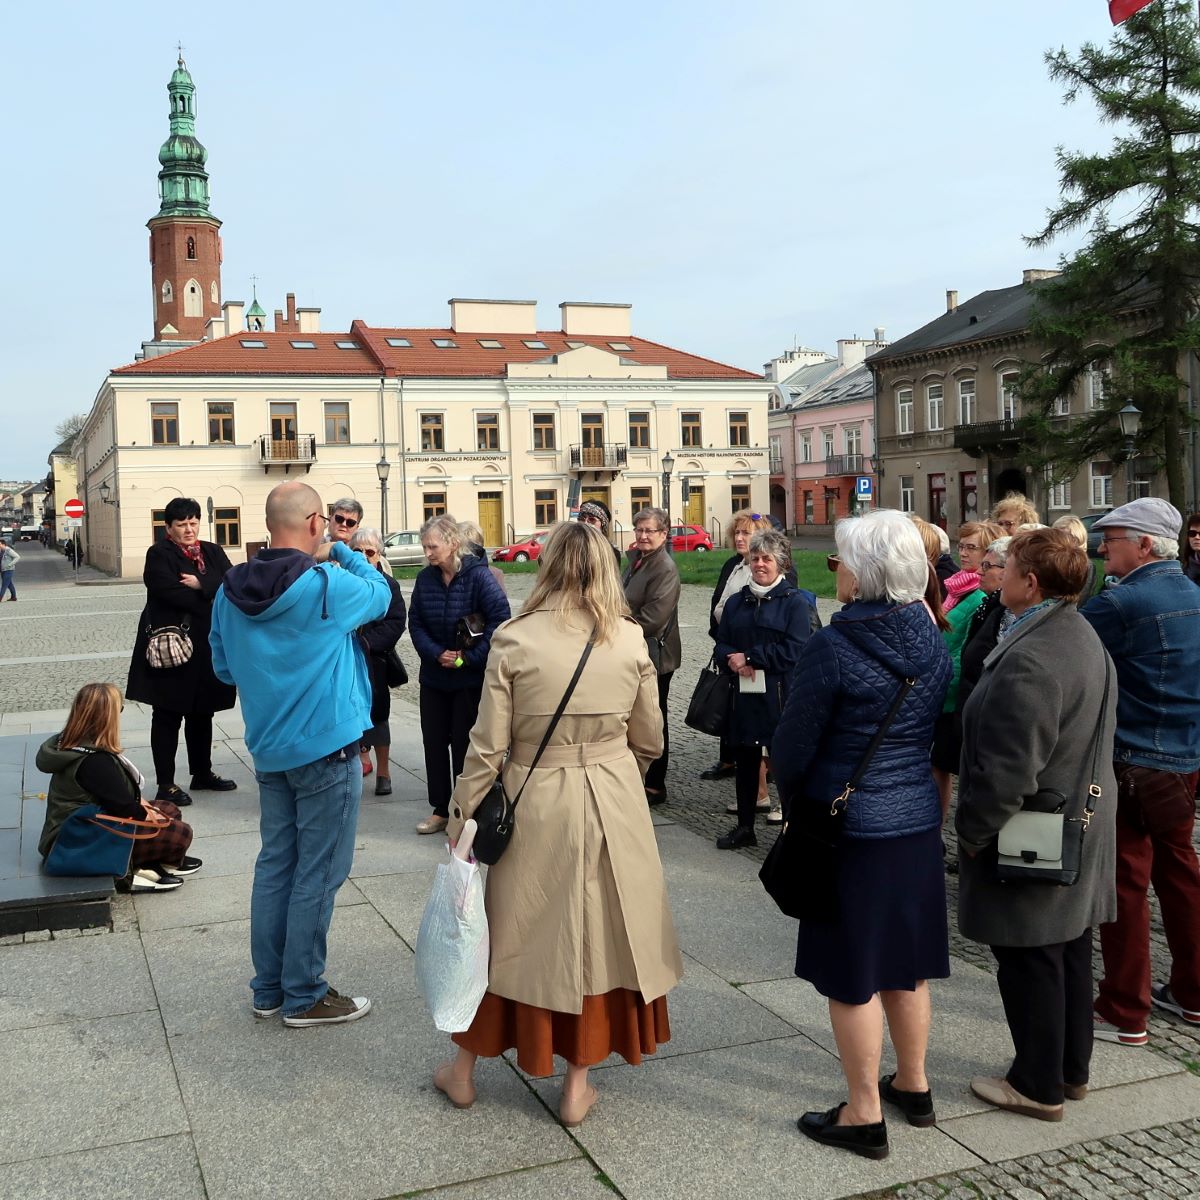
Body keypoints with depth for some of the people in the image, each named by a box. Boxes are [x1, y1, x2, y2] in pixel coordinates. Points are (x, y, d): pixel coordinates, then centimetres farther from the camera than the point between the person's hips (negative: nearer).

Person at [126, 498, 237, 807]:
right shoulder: (159, 555, -4)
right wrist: (214, 605, -13)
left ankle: (202, 774, 27)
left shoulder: (213, 552, 12)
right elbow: (170, 592, -19)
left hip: (207, 647, 6)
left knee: (202, 713, 15)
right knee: (168, 716, 1)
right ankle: (165, 784, 7)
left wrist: (201, 584, -17)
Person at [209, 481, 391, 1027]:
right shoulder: (328, 585, -19)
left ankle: (269, 988, 26)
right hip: (326, 749, -7)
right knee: (317, 875, 3)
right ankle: (304, 997, 13)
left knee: (275, 865, 16)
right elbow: (381, 594, 1)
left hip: (268, 751, 7)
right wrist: (341, 551, 10)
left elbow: (225, 668, 11)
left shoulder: (231, 591, 0)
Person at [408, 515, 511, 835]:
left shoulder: (477, 574, -15)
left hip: (470, 679, -5)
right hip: (434, 677, 5)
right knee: (434, 741, 10)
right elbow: (415, 623, 2)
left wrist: (470, 658, -19)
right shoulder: (425, 579, 0)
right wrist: (436, 654, -14)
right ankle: (440, 809, 24)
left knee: (464, 744, 4)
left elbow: (500, 617, -19)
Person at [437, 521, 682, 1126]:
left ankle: (464, 1069, 33)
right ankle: (578, 1085, 27)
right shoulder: (631, 640, -5)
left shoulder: (513, 641, -12)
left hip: (535, 804, -1)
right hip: (613, 807, 2)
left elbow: (486, 748, -11)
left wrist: (462, 820, 1)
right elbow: (649, 742, 4)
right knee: (597, 935, 15)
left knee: (505, 931, 16)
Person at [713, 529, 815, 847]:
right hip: (743, 694, 5)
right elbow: (721, 644, 12)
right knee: (745, 760, 12)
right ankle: (745, 826, 24)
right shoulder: (736, 602, 14)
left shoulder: (795, 601, -4)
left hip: (781, 696, -5)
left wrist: (748, 658, -13)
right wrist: (733, 661, -11)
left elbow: (794, 650, -14)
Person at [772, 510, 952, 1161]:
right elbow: (939, 729, 10)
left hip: (852, 828, -6)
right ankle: (913, 1085, 35)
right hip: (919, 821, 6)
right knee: (906, 960, 20)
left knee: (852, 973, 6)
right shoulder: (932, 640, -1)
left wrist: (794, 800, 6)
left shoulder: (832, 646, -19)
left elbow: (793, 745, -13)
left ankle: (865, 1116, 17)